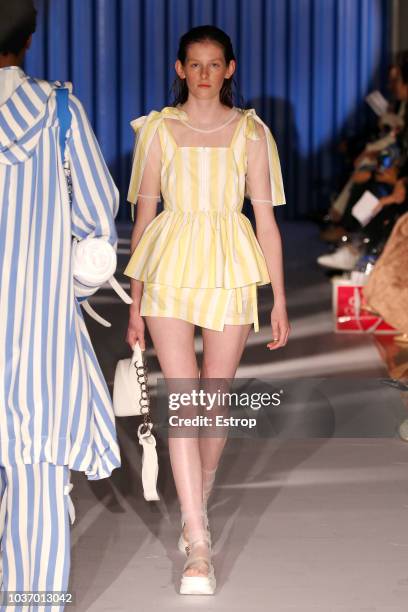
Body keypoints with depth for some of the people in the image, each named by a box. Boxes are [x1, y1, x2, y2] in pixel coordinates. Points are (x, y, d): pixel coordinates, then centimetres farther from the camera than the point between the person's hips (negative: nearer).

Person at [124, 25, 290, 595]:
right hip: (171, 271, -1)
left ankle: (196, 509, 33)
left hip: (231, 273, 1)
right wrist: (135, 302, 7)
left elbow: (266, 219, 5)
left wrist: (280, 300, 2)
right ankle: (198, 546, -10)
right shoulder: (157, 129, 5)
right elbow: (144, 216, 8)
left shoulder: (251, 132, 4)